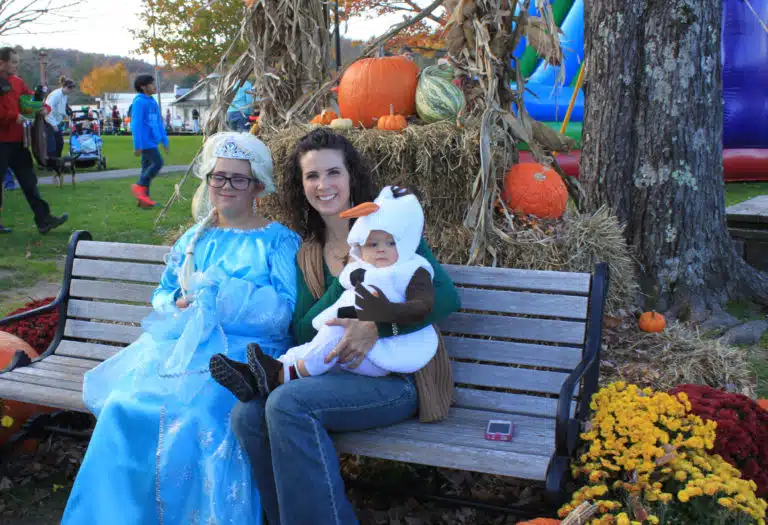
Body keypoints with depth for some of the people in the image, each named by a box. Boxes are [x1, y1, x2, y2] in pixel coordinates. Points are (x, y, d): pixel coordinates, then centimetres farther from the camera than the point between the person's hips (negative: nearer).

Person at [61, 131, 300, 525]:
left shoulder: (279, 240, 6)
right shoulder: (194, 238, 23)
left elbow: (283, 309, -6)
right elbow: (162, 293, 24)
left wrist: (216, 290, -10)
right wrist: (179, 304, -1)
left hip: (246, 350, -4)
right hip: (181, 342, 5)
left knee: (199, 413, -34)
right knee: (124, 406, -24)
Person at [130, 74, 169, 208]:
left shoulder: (153, 102, 16)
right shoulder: (139, 102, -11)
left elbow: (159, 123, 21)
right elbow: (136, 125, -15)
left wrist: (165, 141, 20)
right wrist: (137, 146, -18)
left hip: (152, 141, 9)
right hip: (145, 141, -9)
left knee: (147, 167, 9)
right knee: (158, 162, -14)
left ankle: (143, 198, 12)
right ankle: (140, 186, -4)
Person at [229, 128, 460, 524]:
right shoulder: (307, 255, 14)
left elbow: (446, 296, -12)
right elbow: (303, 334, 2)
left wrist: (378, 326, -26)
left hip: (397, 378, -5)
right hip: (337, 374, 5)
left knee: (288, 403, -28)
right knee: (246, 415, -20)